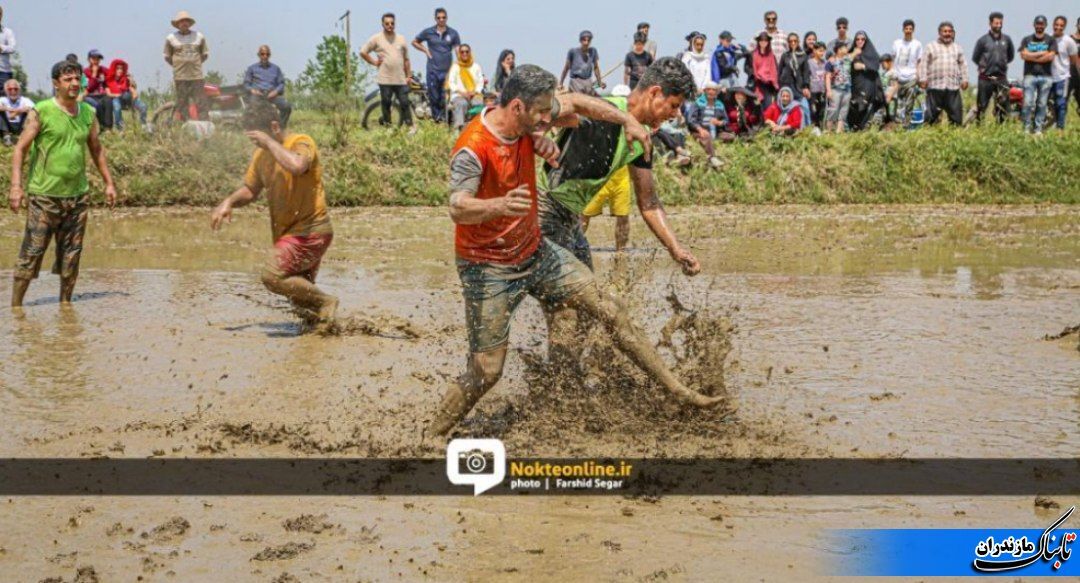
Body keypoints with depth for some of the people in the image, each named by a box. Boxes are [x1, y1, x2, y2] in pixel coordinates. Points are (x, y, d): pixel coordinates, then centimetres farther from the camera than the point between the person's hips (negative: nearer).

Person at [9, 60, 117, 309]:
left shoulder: (87, 113, 10)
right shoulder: (41, 112, -6)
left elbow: (97, 149, 22)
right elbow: (20, 149, -6)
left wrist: (109, 183, 19)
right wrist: (16, 185, -15)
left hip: (78, 195, 5)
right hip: (44, 195, -5)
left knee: (71, 255, 8)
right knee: (31, 252, -5)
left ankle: (66, 302, 18)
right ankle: (15, 305, 1)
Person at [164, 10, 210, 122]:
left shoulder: (199, 36, 8)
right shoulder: (171, 38, 4)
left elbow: (205, 54, 17)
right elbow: (167, 56, 12)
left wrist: (196, 64, 8)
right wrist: (177, 66, 5)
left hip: (197, 76, 1)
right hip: (180, 76, -1)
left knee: (201, 103, -3)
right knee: (182, 104, -1)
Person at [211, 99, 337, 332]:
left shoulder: (302, 143, -14)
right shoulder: (262, 154, 9)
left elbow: (296, 166, -38)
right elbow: (250, 189, 19)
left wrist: (269, 141, -27)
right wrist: (229, 202, -2)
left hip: (310, 230, -9)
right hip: (288, 232, 9)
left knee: (273, 276, -21)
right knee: (300, 290, 12)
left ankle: (325, 302, -8)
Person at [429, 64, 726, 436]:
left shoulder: (527, 121, -5)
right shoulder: (473, 149, -27)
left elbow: (575, 102, 13)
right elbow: (457, 209, -40)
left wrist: (629, 121, 11)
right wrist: (500, 205, -59)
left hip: (535, 249, 7)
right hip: (488, 267, -7)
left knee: (610, 310, 3)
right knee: (486, 372, -7)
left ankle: (679, 392, 12)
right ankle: (431, 439, 12)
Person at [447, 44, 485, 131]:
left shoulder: (476, 66, 20)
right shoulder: (455, 67, 15)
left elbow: (480, 81, 13)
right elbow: (451, 83, 6)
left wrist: (475, 92, -8)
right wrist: (462, 92, -10)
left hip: (475, 94, 1)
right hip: (459, 95, -1)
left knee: (479, 103, -36)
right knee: (462, 104, -38)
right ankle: (460, 126, -53)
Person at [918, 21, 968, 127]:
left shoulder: (957, 48, 19)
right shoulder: (931, 47, 8)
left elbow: (963, 65, 19)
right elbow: (923, 64, 2)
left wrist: (964, 80, 9)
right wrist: (923, 79, -8)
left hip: (953, 86, 3)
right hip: (935, 86, -3)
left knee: (956, 111, 1)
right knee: (932, 113, -3)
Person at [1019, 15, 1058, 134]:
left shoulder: (1051, 40, 8)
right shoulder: (1027, 40, 10)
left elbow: (1051, 56, -6)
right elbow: (1024, 55, -5)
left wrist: (1033, 57, -4)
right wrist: (1041, 53, -6)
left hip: (1045, 76, 0)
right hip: (1030, 75, 0)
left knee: (1042, 104, 1)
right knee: (1028, 103, -6)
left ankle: (1038, 129, 5)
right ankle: (1026, 128, -1)